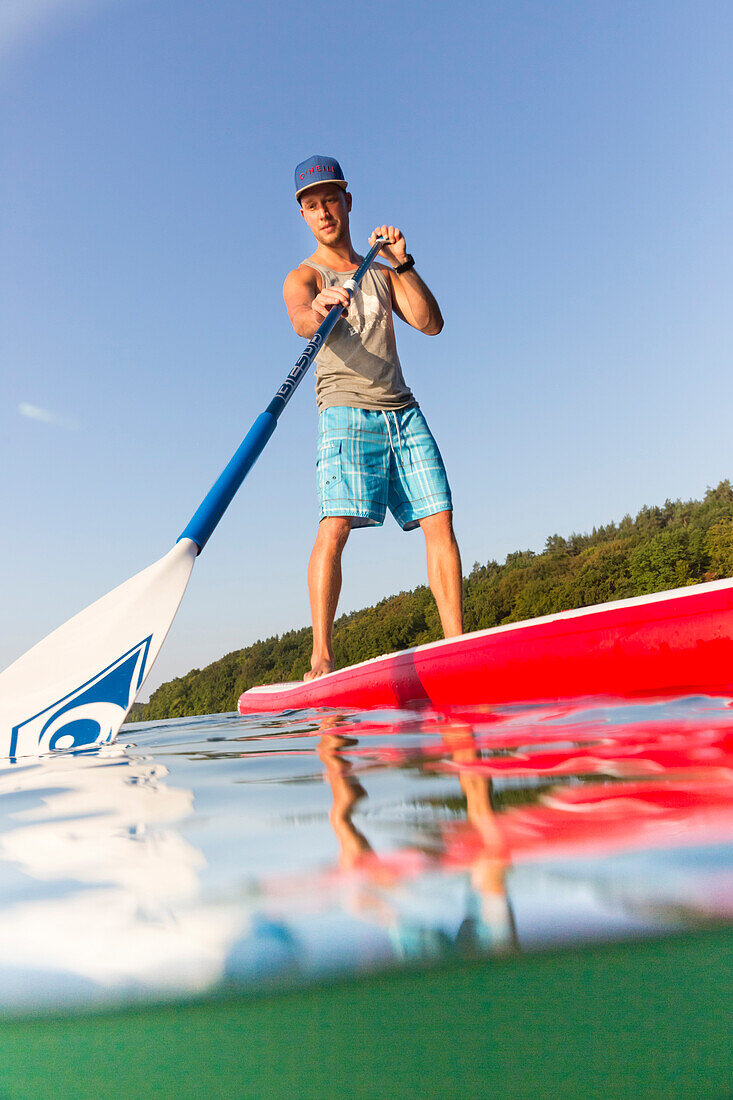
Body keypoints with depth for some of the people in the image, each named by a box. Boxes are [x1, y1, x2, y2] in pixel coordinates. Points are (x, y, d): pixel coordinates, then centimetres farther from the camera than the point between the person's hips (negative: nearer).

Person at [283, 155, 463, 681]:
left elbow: (431, 323, 6)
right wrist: (320, 309, -40)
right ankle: (321, 658, -19)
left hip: (404, 411, 5)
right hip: (345, 411, -4)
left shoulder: (381, 273, 22)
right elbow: (302, 323, -17)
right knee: (335, 526, -20)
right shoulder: (303, 278, 8)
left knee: (440, 523, -6)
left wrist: (403, 265, -6)